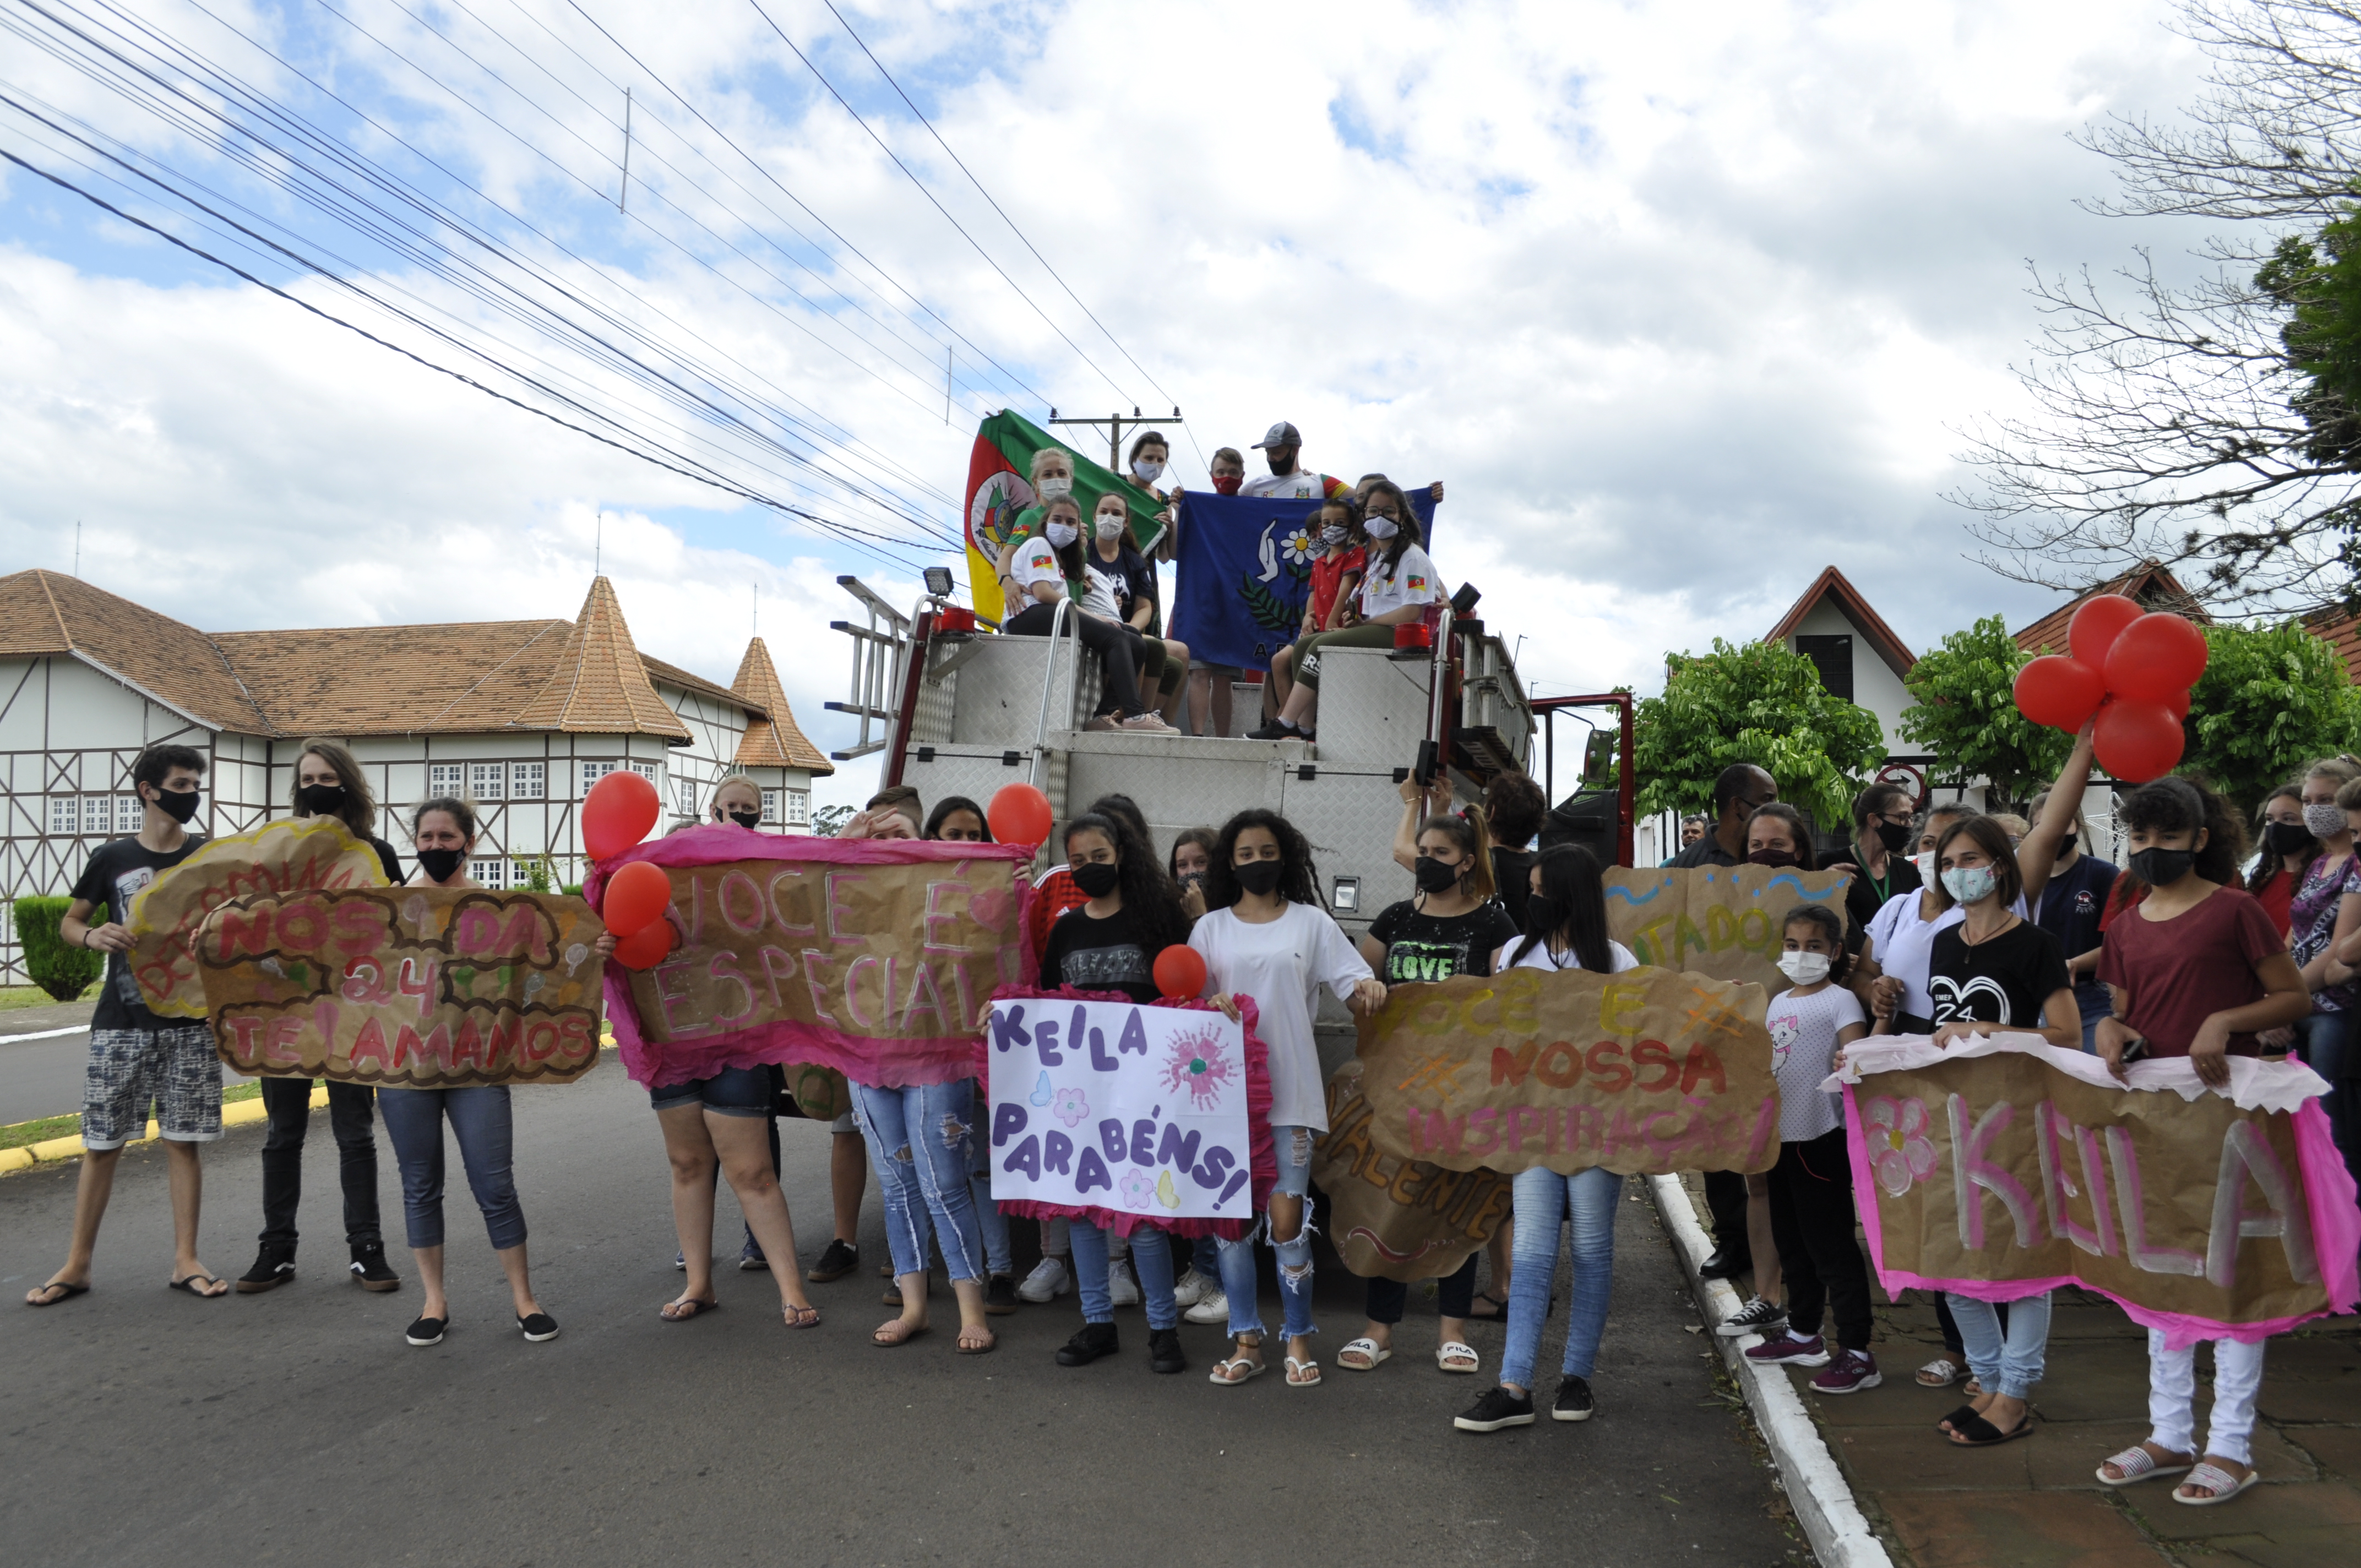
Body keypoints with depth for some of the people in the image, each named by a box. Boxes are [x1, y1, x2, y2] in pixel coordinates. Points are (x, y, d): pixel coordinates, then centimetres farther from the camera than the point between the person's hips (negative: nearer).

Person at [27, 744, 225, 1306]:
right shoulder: (112, 858, 3)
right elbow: (68, 923, 12)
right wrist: (92, 935, -11)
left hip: (190, 1023, 0)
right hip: (121, 1023, 0)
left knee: (183, 1141, 3)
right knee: (101, 1144, 4)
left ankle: (185, 1261, 11)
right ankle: (77, 1265, 16)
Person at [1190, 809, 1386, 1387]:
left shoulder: (1310, 922, 7)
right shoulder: (1211, 928, 10)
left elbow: (1355, 987, 3)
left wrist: (1370, 989, -20)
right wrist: (1210, 1009, -14)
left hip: (1290, 1089, -2)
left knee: (1287, 1218, -3)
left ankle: (1299, 1340, 13)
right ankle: (1246, 1340, 15)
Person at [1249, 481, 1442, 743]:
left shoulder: (1412, 556, -5)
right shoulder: (1377, 557, 22)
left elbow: (1412, 612, -16)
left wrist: (1366, 622, -11)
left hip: (1400, 634, -9)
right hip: (1376, 631, 9)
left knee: (1323, 646, -24)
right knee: (1304, 645, -5)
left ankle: (1285, 725, -23)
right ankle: (1303, 729, -16)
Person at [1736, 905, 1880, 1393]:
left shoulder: (1840, 1001, -8)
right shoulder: (1779, 1003, 14)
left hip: (1820, 1139, -8)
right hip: (1780, 1137, 8)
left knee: (1831, 1247, -4)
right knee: (1791, 1242, 18)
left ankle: (1857, 1353, 2)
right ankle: (1802, 1334, 31)